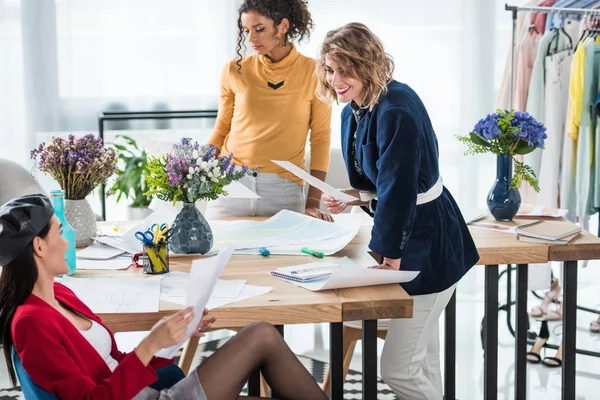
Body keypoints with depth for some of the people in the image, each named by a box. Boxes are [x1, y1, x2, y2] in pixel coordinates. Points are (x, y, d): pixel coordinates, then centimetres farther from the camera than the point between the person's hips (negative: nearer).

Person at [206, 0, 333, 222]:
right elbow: (221, 130, 10)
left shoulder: (314, 73, -3)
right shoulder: (235, 71, 1)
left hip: (283, 190, -1)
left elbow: (320, 138, -1)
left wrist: (313, 202, -7)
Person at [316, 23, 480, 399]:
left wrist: (389, 257, -25)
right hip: (409, 239, 9)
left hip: (428, 245, -9)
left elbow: (399, 189, -26)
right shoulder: (354, 111, 6)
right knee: (423, 361, 17)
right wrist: (353, 197, -1)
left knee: (398, 367, -6)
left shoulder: (396, 110, -23)